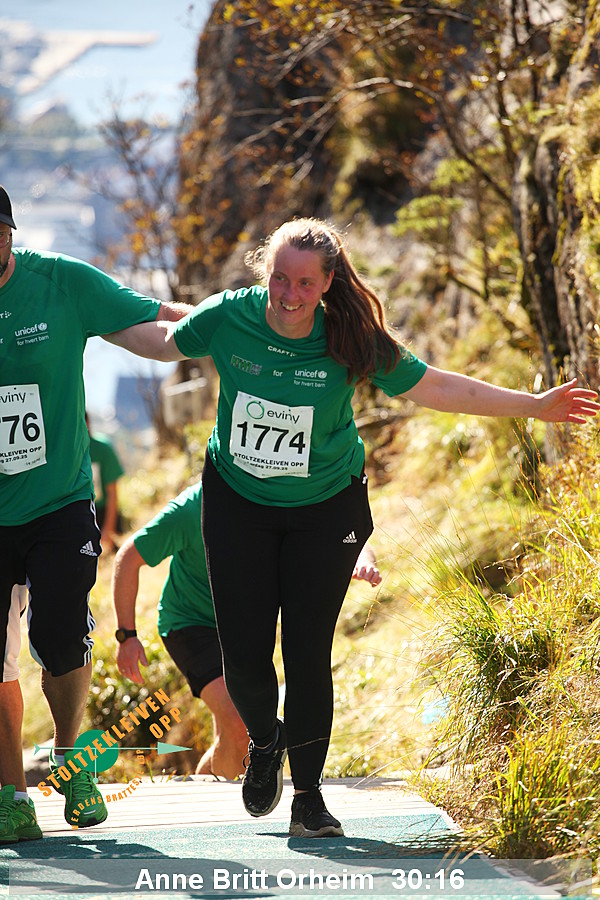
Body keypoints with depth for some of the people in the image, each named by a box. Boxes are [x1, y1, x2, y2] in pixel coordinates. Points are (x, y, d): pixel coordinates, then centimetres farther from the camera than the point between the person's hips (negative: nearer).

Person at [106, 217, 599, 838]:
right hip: (237, 502, 1)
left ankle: (309, 795, 10)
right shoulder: (228, 319, -15)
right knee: (243, 655, -3)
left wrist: (535, 406, -7)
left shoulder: (352, 342, -17)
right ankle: (264, 740, 32)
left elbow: (432, 387, -7)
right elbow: (164, 341, 6)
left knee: (308, 653, -7)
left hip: (325, 509, -1)